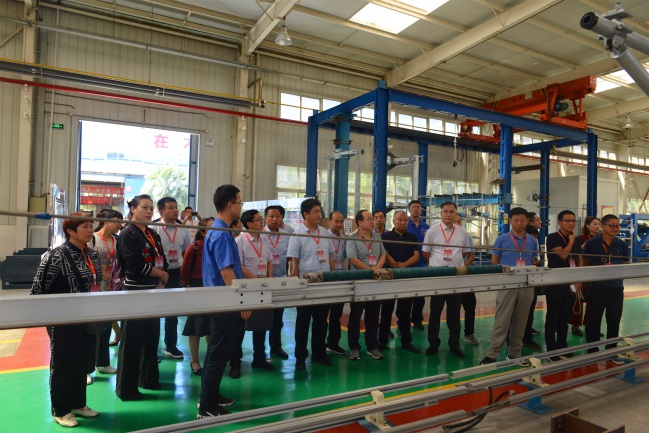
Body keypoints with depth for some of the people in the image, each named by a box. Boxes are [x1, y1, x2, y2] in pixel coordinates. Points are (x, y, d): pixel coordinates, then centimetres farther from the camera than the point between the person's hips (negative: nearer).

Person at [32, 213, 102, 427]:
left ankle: (78, 403, 34)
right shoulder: (56, 256, -17)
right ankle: (60, 410, 26)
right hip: (64, 322, -7)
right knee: (63, 364, 8)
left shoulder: (93, 255, 5)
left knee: (83, 363, 17)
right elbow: (38, 288, -14)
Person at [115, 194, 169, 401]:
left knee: (151, 338, 15)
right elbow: (137, 265, -20)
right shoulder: (127, 234, -10)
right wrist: (161, 274, -8)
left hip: (153, 293, 7)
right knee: (132, 341, 1)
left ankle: (148, 378, 30)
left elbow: (162, 262, 8)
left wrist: (161, 284, -6)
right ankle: (126, 388, 13)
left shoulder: (153, 234, 12)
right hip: (135, 293, -7)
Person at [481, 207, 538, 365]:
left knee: (520, 322, 11)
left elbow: (534, 263, 15)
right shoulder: (502, 239, -2)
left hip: (527, 285, 4)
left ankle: (515, 354, 23)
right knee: (502, 321, -4)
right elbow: (494, 261, 2)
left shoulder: (533, 241, 8)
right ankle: (492, 355, 1)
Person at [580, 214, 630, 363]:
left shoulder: (622, 245, 4)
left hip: (616, 288, 3)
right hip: (596, 287, -3)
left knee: (614, 321, 10)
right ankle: (592, 351, 17)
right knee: (593, 320, 5)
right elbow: (584, 264, 3)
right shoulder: (591, 243, -5)